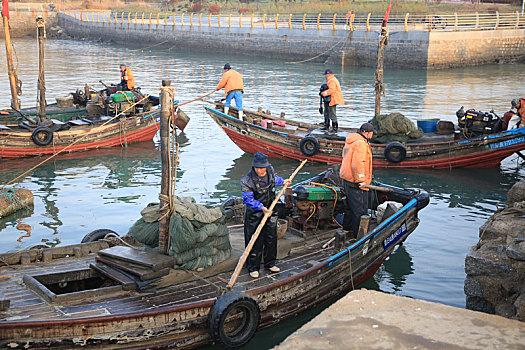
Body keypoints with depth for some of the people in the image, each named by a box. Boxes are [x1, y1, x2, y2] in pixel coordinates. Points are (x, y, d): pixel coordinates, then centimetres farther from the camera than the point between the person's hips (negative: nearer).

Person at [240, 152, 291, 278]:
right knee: (254, 241, 0)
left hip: (269, 209, 6)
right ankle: (253, 268, 14)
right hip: (254, 213, -6)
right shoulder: (247, 180, -24)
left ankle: (270, 263, 32)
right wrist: (261, 207, -29)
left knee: (271, 238, 15)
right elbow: (248, 199, -21)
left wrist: (283, 182, 30)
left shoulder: (270, 170, -6)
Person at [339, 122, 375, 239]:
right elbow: (357, 164, -26)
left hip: (347, 180, 10)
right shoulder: (361, 144, -18)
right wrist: (361, 180, -22)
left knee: (350, 207, 22)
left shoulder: (350, 142, 16)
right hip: (356, 185, -10)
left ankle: (346, 230, 33)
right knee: (360, 211, -5)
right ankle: (356, 236, -1)